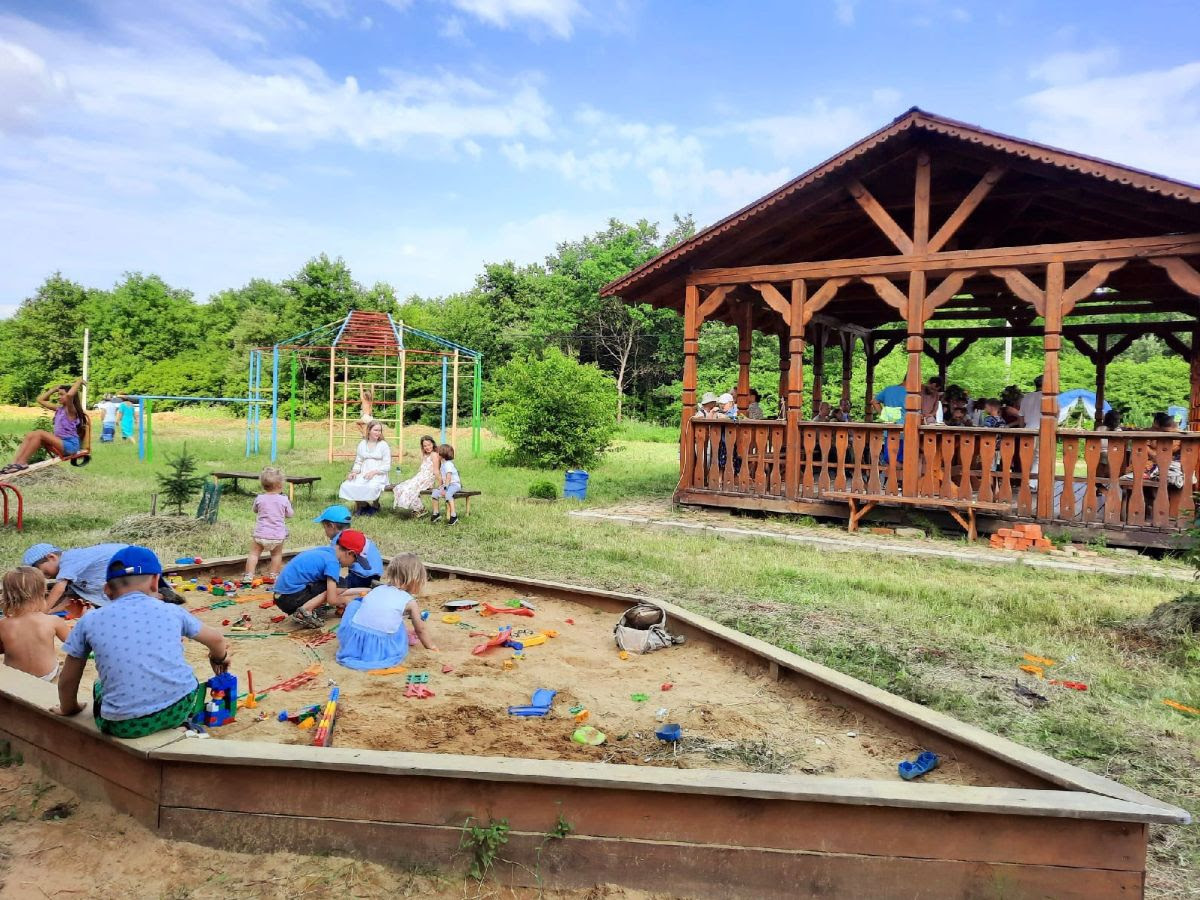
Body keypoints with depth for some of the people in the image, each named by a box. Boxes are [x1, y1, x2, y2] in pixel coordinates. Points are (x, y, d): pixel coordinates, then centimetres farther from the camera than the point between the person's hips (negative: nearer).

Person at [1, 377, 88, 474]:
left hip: (70, 445, -8)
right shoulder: (59, 408, 16)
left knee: (40, 434, -23)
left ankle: (22, 463, -19)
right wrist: (54, 389, 20)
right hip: (59, 442, 8)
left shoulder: (71, 410, -10)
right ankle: (14, 462, -18)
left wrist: (78, 382, -19)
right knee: (30, 435, -6)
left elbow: (70, 395, -32)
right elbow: (40, 400, 25)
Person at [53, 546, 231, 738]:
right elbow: (217, 639, 22)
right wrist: (220, 658, 45)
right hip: (180, 708, 0)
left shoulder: (89, 622, 6)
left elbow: (67, 680, 15)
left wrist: (68, 709, 37)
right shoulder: (170, 612, 8)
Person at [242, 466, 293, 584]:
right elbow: (290, 514, 7)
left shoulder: (259, 498, -2)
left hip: (260, 534, 0)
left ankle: (249, 576, 6)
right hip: (278, 535, 0)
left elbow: (255, 510, 17)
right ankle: (273, 575, 21)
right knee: (277, 554, 18)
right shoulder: (284, 500, -6)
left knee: (254, 553, 11)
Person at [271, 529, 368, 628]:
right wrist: (345, 599, 5)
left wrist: (354, 591, 22)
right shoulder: (332, 562, -15)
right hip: (291, 599, -9)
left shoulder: (325, 550, 12)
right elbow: (332, 600, -15)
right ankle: (304, 611, -15)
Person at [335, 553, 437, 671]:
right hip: (378, 651, -3)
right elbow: (420, 629, 21)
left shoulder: (377, 589, 20)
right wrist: (430, 645, 40)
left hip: (351, 643, 3)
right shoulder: (410, 601, 8)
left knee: (354, 604, 29)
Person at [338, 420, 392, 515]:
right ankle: (362, 504, 2)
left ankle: (375, 506, -3)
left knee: (371, 487, -37)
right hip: (363, 474, 4)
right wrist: (354, 472, -6)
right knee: (346, 486, -24)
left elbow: (387, 466, -3)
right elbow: (358, 462, 16)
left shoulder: (383, 445, 2)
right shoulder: (362, 444, 14)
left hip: (378, 475, -4)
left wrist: (373, 472, -18)